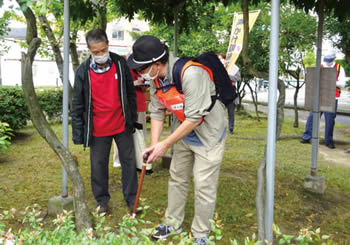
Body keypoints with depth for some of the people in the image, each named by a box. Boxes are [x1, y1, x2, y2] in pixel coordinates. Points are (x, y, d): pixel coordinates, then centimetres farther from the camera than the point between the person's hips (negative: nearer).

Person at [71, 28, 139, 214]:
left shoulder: (120, 64, -6)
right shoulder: (83, 71, -10)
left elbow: (130, 93, 4)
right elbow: (77, 104, -4)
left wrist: (133, 120, 6)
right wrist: (78, 134, -5)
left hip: (122, 125, 1)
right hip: (98, 128, -1)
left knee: (129, 161, 10)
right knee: (98, 164, 11)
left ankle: (131, 198, 28)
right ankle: (102, 200, 30)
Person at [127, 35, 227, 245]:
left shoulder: (191, 74, -34)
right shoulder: (155, 78, -9)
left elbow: (194, 118, -31)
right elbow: (157, 112, -2)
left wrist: (165, 145, -25)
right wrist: (154, 145, -13)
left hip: (208, 133, -7)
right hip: (184, 131, 7)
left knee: (204, 186, 0)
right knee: (177, 178, 17)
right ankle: (173, 223, 35)